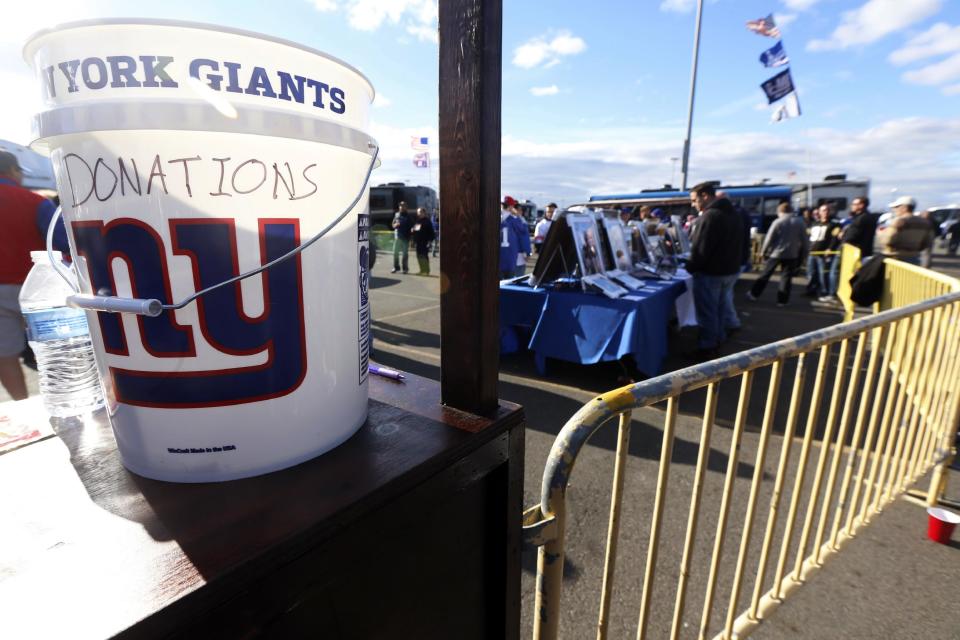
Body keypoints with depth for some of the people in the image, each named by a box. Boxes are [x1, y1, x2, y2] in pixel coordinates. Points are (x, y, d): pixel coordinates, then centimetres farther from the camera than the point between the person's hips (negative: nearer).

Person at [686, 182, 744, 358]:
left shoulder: (710, 216, -21)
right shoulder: (733, 213, 11)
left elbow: (700, 249, -22)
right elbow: (736, 244, 16)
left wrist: (690, 268, -9)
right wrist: (734, 264, 21)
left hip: (710, 272, -9)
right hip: (731, 270, 9)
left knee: (707, 311, 1)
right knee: (720, 308, 20)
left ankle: (707, 347, 9)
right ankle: (717, 340, 32)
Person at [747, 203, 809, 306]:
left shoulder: (778, 222, -6)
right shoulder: (800, 222, 3)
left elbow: (769, 238, -6)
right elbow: (805, 240, 4)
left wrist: (764, 251, 6)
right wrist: (804, 254, 12)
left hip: (775, 253, -2)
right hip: (791, 254, 2)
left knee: (765, 275, 8)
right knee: (786, 277, 5)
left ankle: (753, 294, 12)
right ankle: (782, 301, 5)